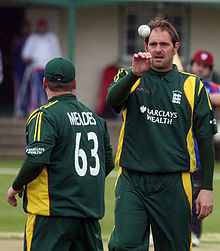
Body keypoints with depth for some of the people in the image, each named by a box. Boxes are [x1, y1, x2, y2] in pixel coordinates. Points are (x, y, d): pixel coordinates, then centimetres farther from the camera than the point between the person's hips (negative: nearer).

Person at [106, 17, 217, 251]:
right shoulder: (129, 78, 9)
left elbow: (205, 139, 8)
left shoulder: (192, 86, 8)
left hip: (173, 185, 1)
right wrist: (135, 74, -31)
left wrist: (207, 188, 2)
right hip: (132, 181, -1)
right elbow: (113, 99, -15)